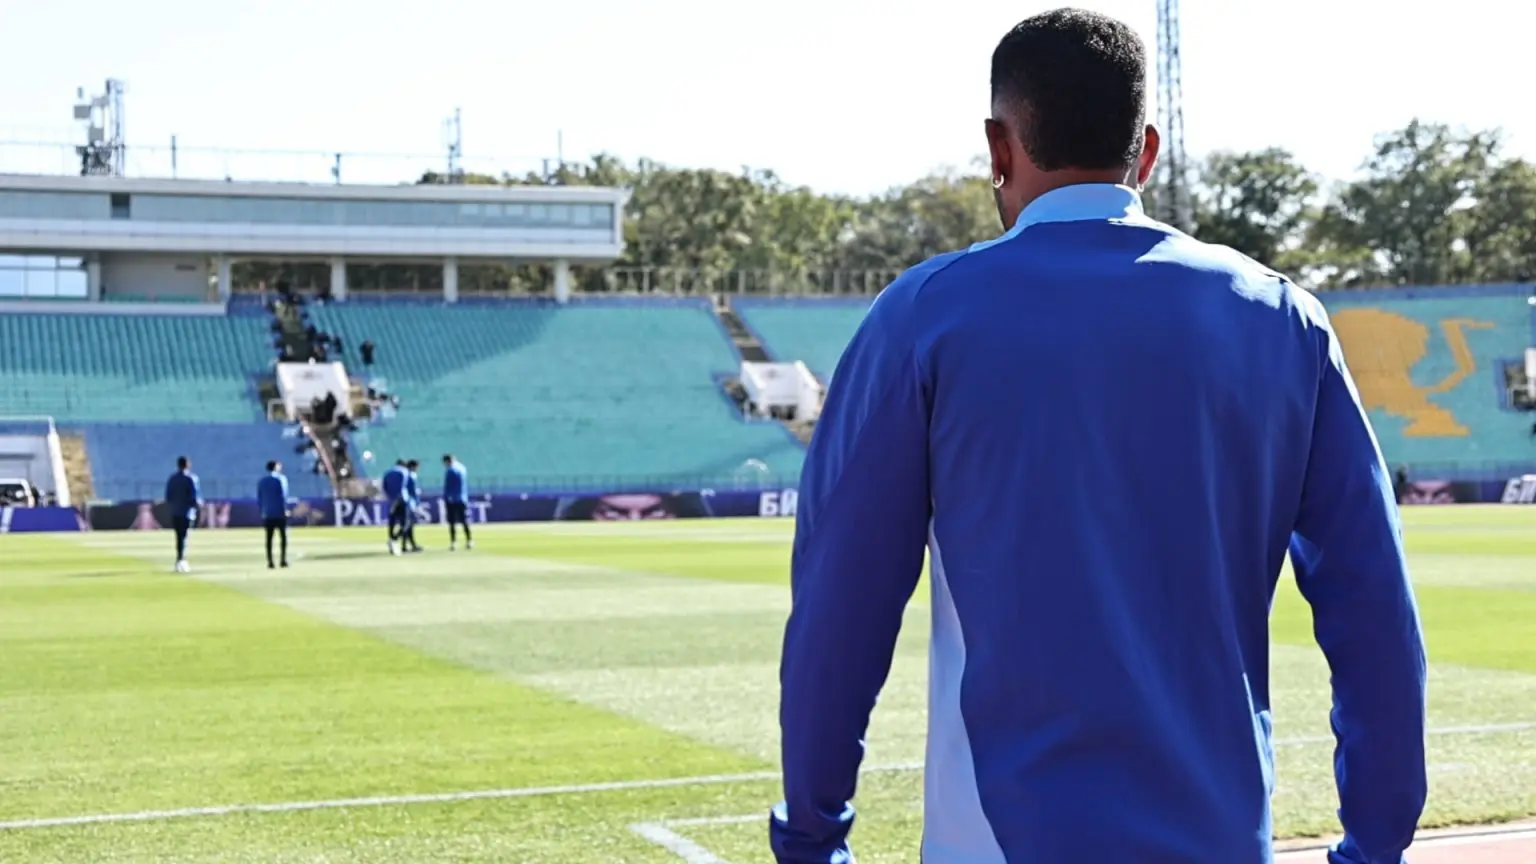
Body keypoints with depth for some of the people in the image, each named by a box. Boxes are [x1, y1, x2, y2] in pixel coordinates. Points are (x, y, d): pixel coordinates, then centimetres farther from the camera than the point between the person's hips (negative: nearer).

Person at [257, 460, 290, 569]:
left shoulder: (261, 481, 10)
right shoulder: (280, 478, -4)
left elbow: (259, 498, 11)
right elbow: (284, 495, -10)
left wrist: (261, 511, 15)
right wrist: (285, 509, -8)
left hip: (267, 513, 4)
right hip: (280, 512, -4)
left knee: (269, 537, 5)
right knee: (283, 535, 3)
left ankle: (270, 562, -1)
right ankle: (283, 560, -3)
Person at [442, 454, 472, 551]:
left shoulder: (449, 470, -10)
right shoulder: (461, 468, 10)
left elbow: (447, 487, -11)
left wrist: (445, 499, -6)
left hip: (452, 500, -6)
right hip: (462, 499, 6)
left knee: (452, 522, -3)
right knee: (465, 522, 8)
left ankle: (453, 542, -6)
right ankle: (469, 541, 5)